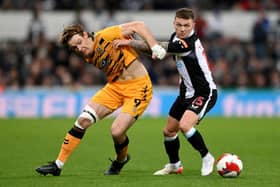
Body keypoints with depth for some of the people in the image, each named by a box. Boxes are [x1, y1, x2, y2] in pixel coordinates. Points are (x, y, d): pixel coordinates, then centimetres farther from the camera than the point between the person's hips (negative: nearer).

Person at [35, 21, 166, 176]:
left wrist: (155, 47, -27)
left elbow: (139, 25, -19)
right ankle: (58, 165, 2)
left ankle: (121, 160, 18)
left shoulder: (105, 36, -18)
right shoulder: (90, 58, 2)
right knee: (83, 121, -5)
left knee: (117, 131, -18)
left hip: (138, 87, -6)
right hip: (115, 86, 6)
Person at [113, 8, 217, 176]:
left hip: (204, 92, -9)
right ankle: (174, 165, 36)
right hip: (187, 91, 9)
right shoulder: (176, 37, 0)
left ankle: (207, 158, -8)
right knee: (169, 131, 13)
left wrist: (129, 42, -19)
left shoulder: (189, 43, -28)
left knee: (185, 125, -28)